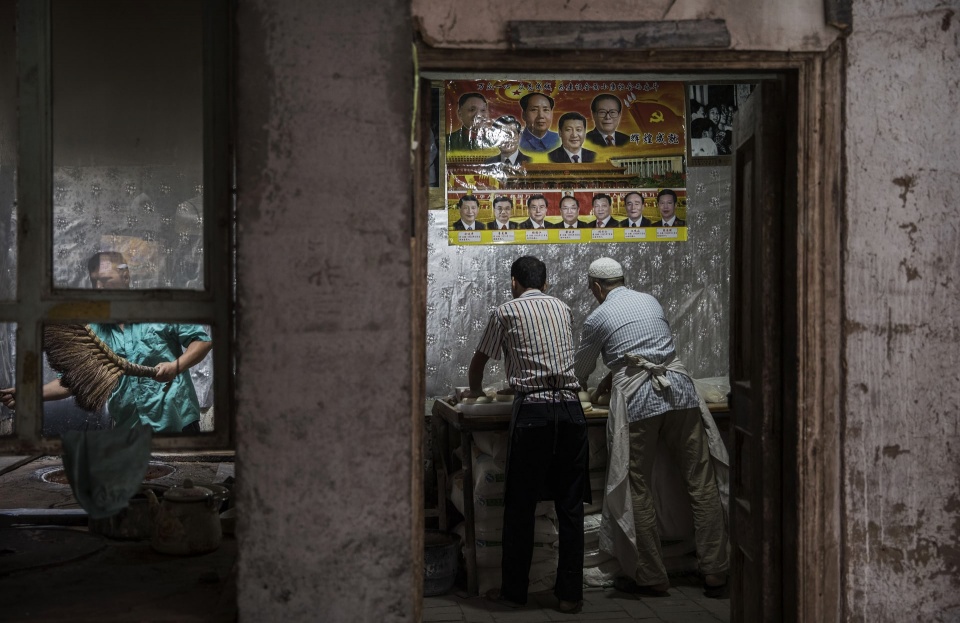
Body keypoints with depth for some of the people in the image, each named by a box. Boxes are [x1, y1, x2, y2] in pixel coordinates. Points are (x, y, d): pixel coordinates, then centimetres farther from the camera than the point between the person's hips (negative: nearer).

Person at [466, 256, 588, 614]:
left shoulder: (506, 312, 5)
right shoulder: (563, 309, 17)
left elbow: (479, 361, 14)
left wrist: (475, 391, 37)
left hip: (532, 411, -3)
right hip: (570, 409, 4)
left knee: (521, 504, 7)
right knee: (570, 504, 8)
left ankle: (514, 590, 16)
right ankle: (570, 593, 12)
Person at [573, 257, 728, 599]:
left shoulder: (597, 318, 4)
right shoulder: (651, 301, 17)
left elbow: (580, 371, 18)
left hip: (637, 402, -4)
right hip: (679, 392, 4)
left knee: (636, 491, 6)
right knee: (702, 483, 6)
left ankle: (651, 578, 12)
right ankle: (715, 573, 10)